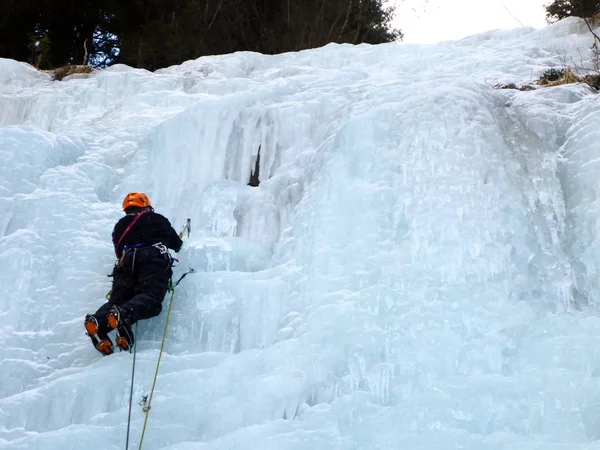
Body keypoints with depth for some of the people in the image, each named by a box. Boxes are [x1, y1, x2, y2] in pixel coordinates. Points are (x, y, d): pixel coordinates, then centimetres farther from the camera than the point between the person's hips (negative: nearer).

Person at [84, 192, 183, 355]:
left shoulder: (120, 225, 35)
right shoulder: (158, 219, 29)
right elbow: (177, 244, 38)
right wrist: (178, 241, 63)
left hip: (126, 261, 4)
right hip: (154, 258, -4)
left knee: (117, 299, -3)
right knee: (151, 297, -22)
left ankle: (97, 321, -36)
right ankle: (124, 315, -54)